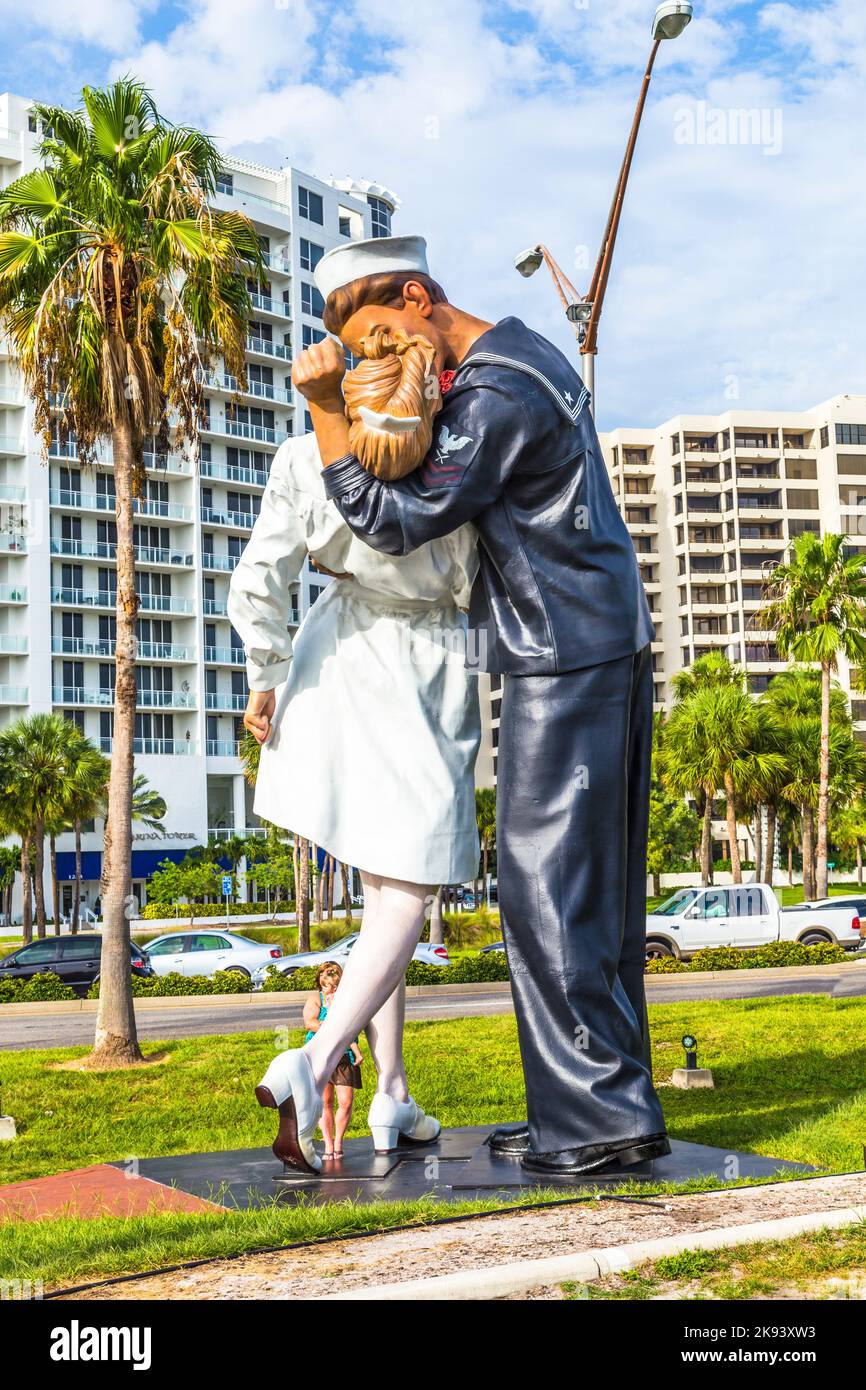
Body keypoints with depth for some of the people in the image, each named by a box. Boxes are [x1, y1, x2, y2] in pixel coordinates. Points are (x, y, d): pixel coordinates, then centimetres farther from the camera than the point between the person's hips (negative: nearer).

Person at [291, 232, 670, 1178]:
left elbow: (395, 524, -17)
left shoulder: (496, 398, -17)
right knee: (594, 889, 10)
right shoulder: (523, 352, 16)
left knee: (547, 887, -8)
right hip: (607, 649, 10)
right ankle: (591, 1108, 16)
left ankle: (605, 1115, -4)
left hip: (567, 662, -10)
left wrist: (325, 409, -16)